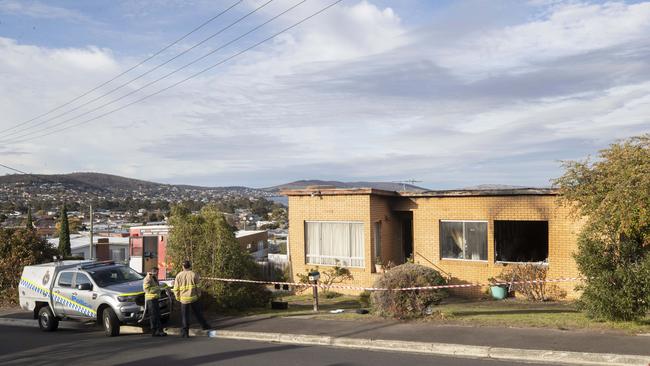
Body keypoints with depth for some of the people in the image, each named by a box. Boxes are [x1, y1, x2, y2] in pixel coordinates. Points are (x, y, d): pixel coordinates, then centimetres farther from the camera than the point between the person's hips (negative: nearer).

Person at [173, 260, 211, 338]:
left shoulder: (179, 276, 1)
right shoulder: (194, 274, -2)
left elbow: (176, 289, 1)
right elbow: (198, 287, -1)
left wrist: (178, 298, 10)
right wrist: (199, 294, 12)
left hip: (184, 299, 0)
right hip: (193, 298, 0)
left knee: (185, 316, 5)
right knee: (198, 313, 15)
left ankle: (185, 333, 5)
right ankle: (205, 326, 23)